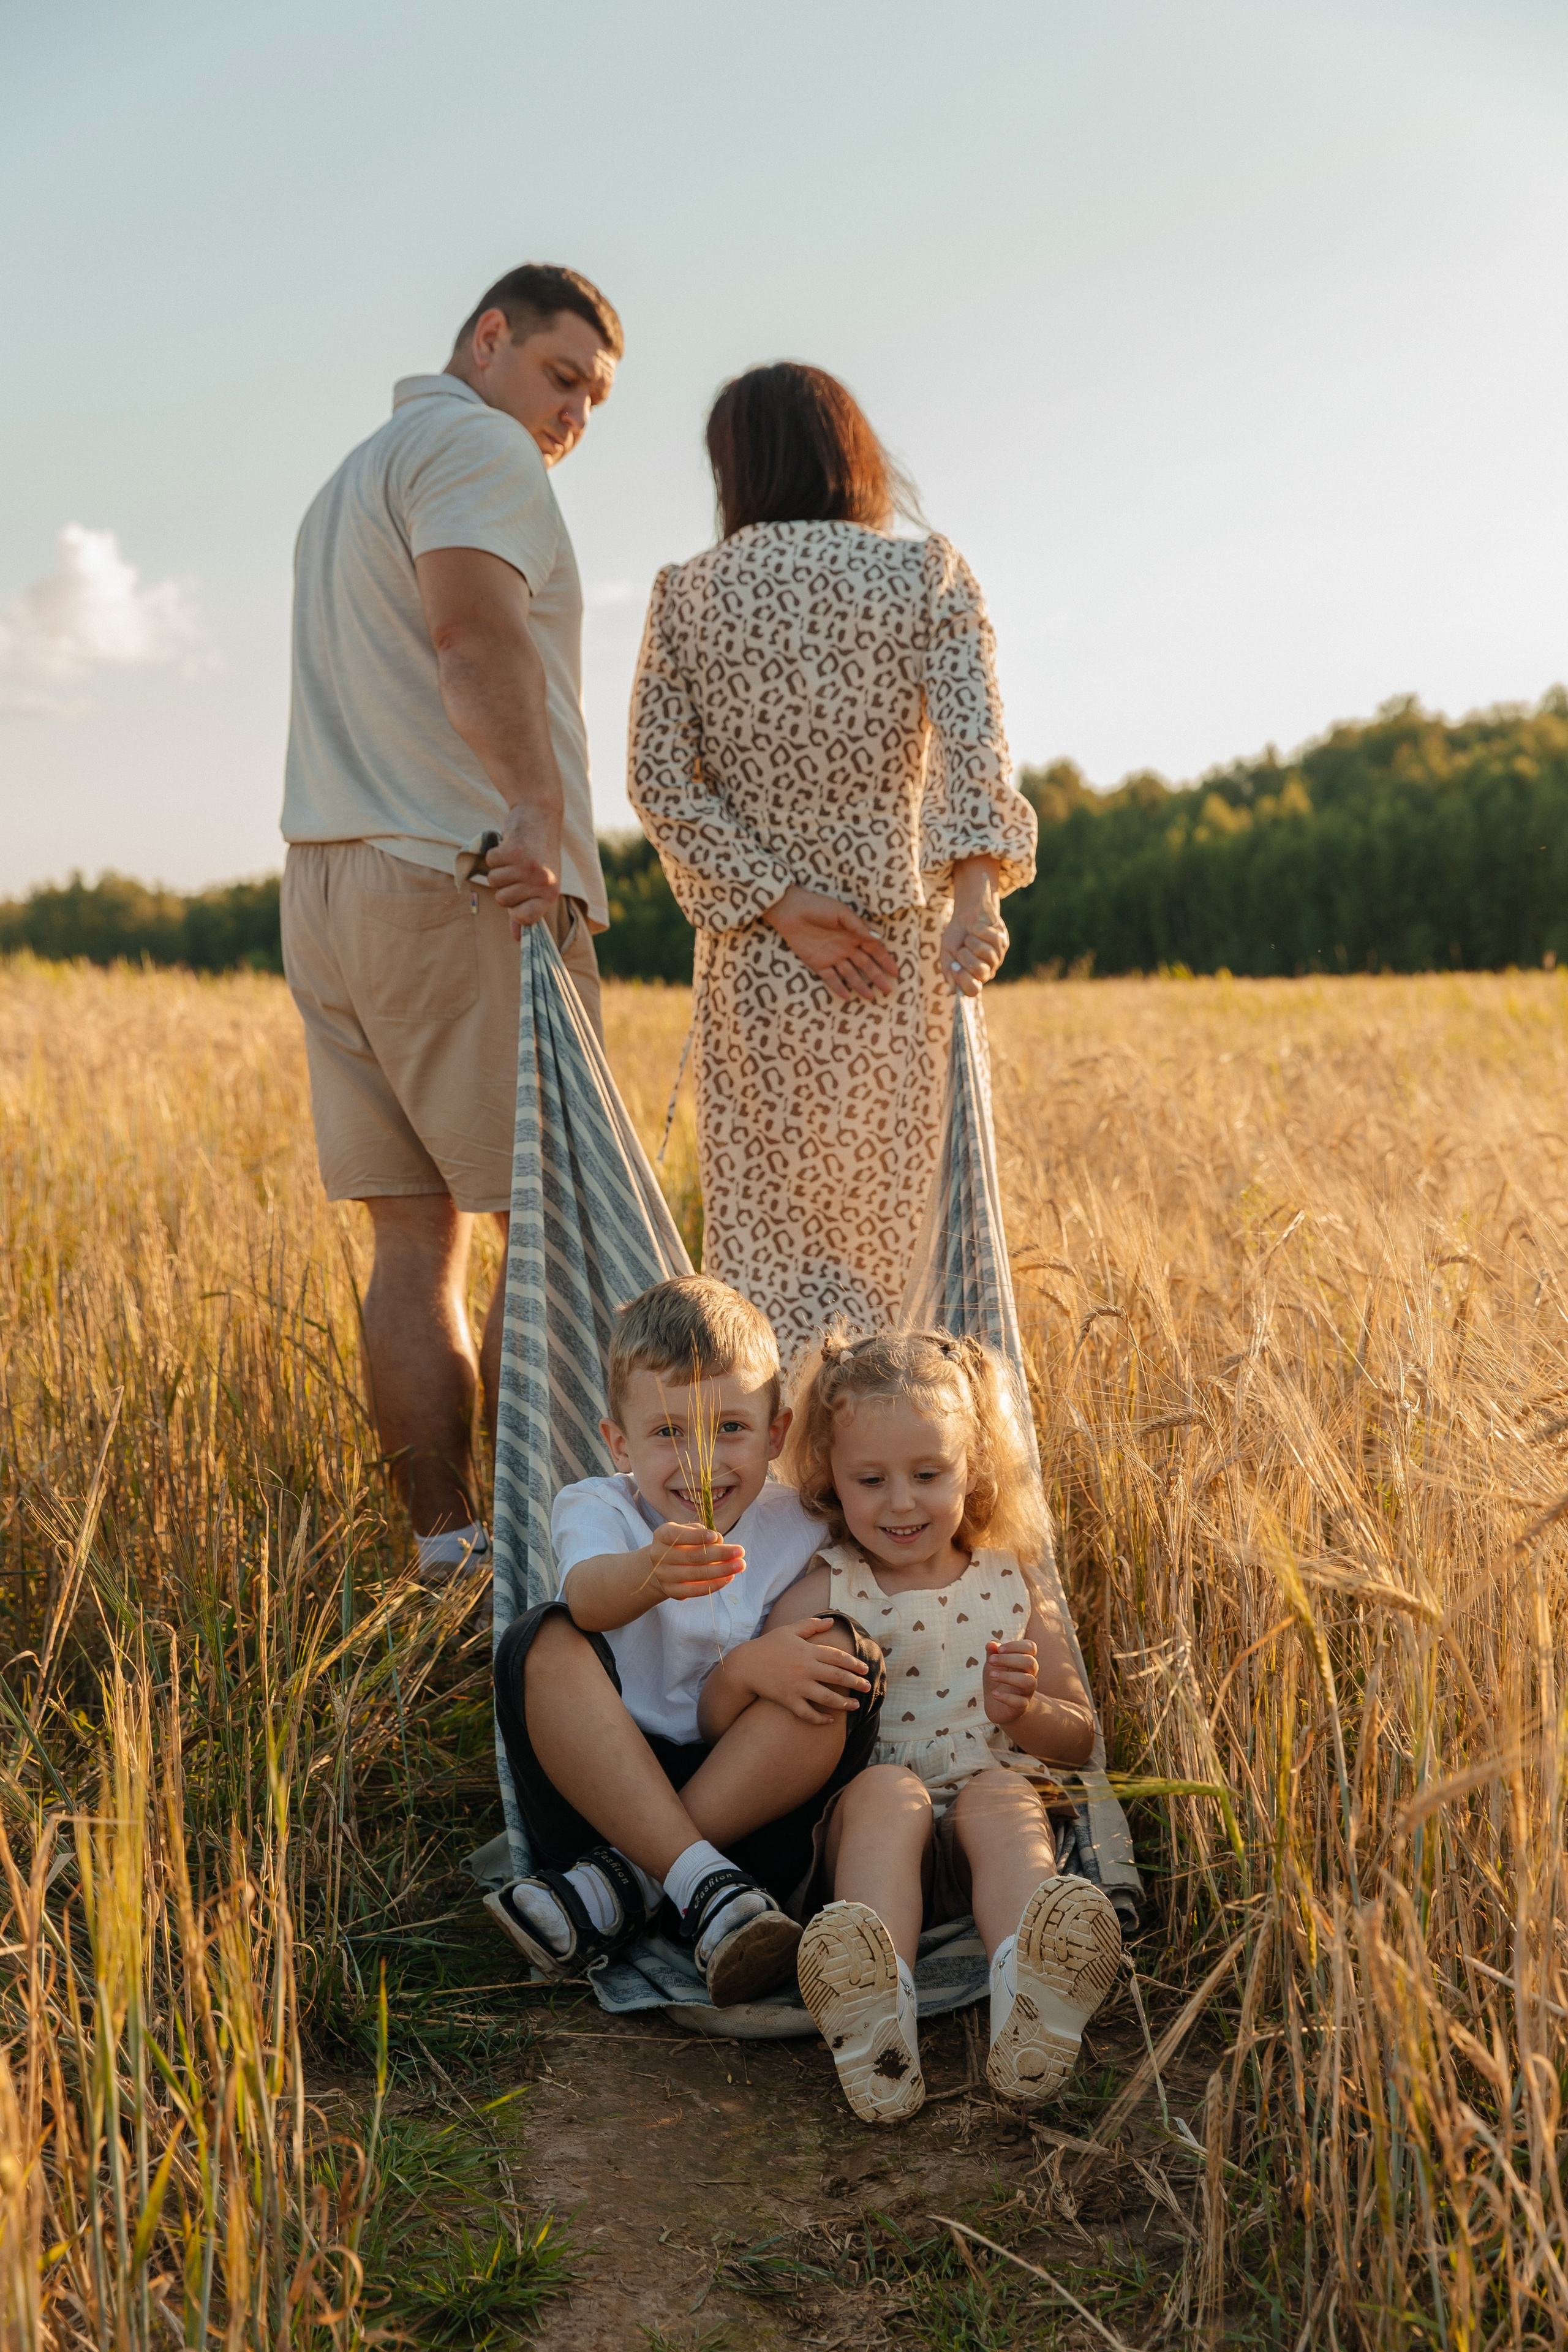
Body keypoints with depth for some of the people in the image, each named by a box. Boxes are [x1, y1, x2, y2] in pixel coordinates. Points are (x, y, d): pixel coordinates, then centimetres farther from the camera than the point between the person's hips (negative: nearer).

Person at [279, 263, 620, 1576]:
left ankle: (445, 1547, 7)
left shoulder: (352, 480, 29)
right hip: (467, 888, -9)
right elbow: (476, 633, -22)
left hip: (332, 885, 9)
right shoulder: (476, 448, -3)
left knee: (418, 1238, 5)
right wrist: (538, 810, -34)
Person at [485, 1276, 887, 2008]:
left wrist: (748, 1665, -28)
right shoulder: (596, 1509, -1)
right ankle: (701, 1886, -35)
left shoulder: (795, 1533, 5)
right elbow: (589, 1594, -26)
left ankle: (624, 1883, -26)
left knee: (844, 1661, -22)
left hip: (748, 1797, 1)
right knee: (542, 1645, -25)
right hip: (602, 1793, -1)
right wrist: (651, 1574, -51)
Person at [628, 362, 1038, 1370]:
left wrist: (777, 903, -8)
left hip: (751, 960, 1)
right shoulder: (929, 574, 1)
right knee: (882, 1241, 11)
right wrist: (977, 897, -28)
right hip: (904, 953, 0)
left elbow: (661, 779, -4)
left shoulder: (686, 593, 5)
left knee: (766, 1237, 6)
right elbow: (972, 736, -16)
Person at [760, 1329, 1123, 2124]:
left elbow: (1079, 1738, 17)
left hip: (999, 1796, 1)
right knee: (888, 1786, -34)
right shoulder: (823, 1596, 7)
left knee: (998, 1792, -32)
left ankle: (1027, 2017, -59)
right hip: (867, 1823, -1)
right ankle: (873, 2023, -57)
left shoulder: (1009, 1589, 14)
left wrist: (1023, 1711, -5)